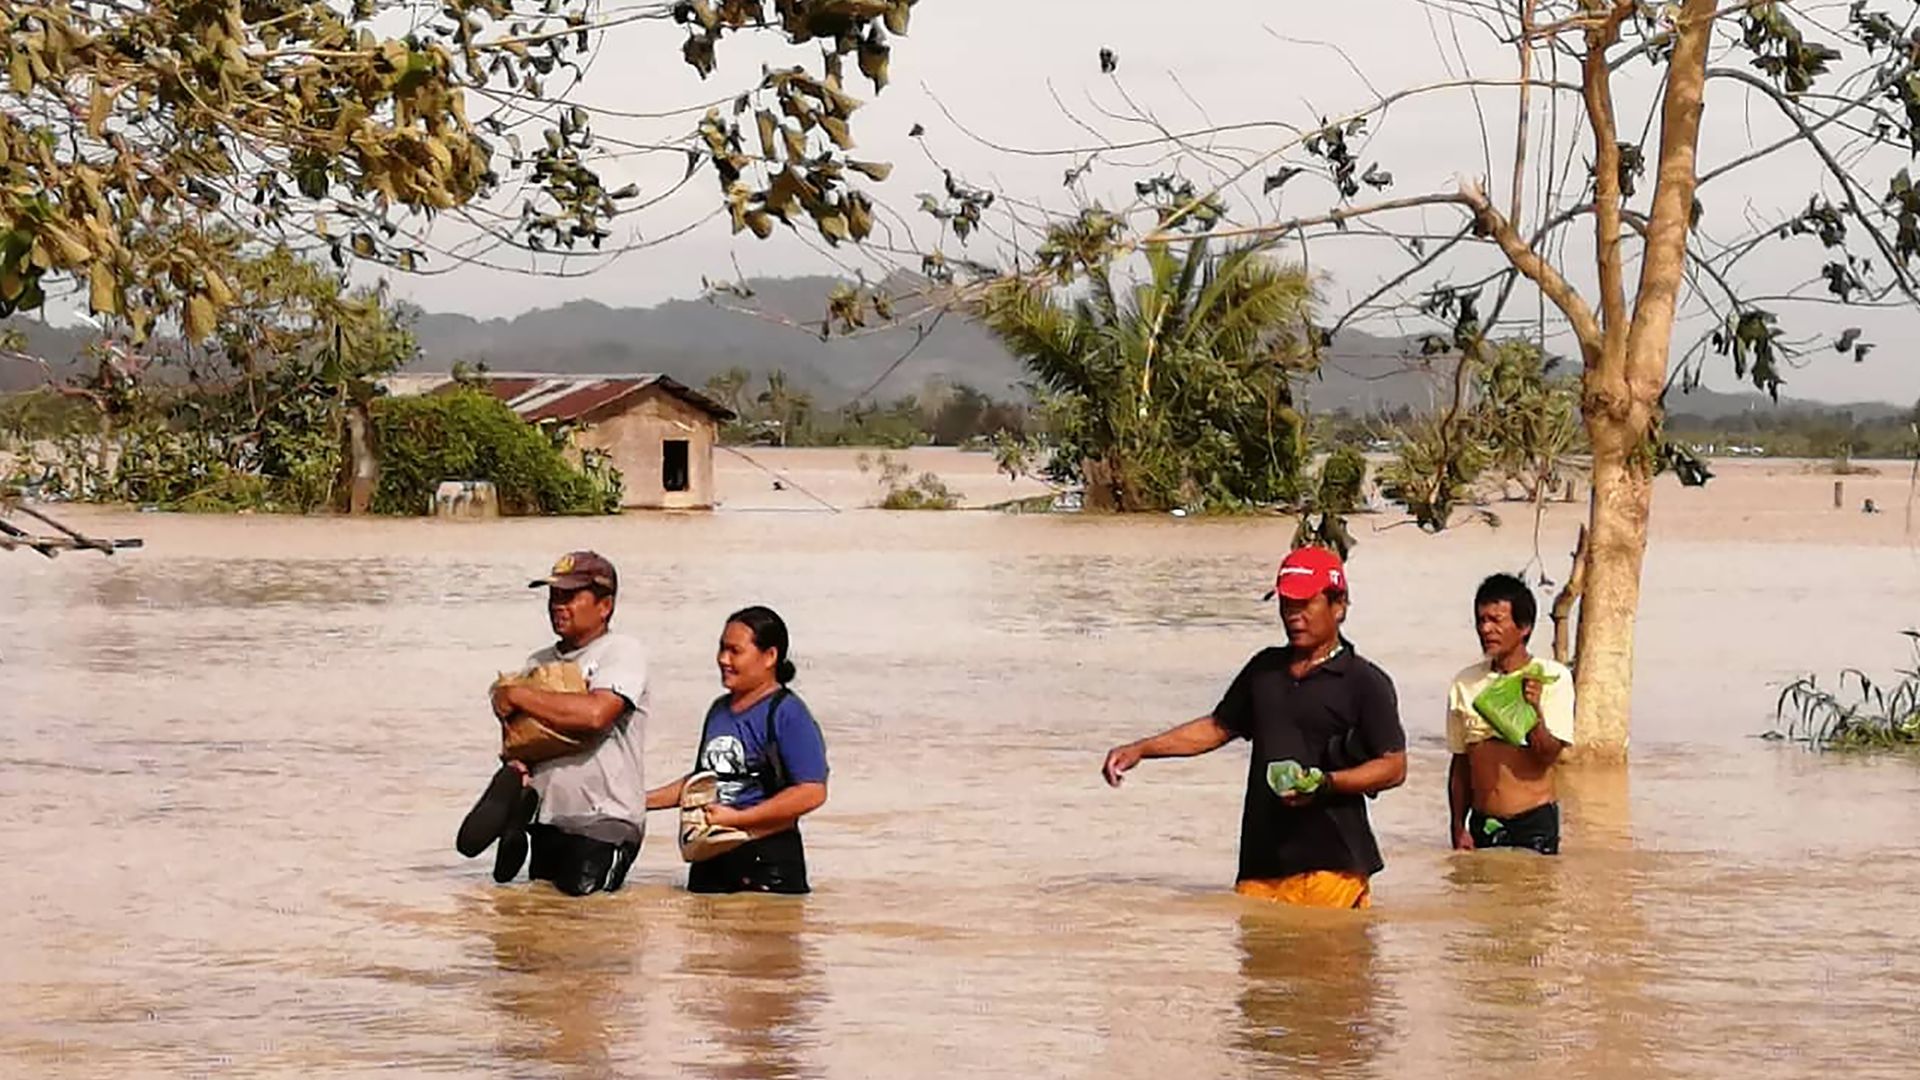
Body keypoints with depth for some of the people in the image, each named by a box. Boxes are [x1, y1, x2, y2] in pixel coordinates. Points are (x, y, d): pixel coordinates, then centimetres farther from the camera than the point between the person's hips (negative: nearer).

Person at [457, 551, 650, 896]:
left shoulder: (623, 652, -7)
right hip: (546, 815, 6)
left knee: (580, 888, -20)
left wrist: (517, 695, -15)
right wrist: (516, 768, -4)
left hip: (605, 819, -6)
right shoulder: (540, 662, 16)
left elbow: (595, 713, -25)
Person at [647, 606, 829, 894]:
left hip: (767, 861, -8)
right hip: (711, 858, 8)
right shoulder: (719, 710, 14)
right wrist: (643, 801, 17)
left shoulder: (787, 714, -10)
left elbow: (812, 792, -18)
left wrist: (736, 818, -19)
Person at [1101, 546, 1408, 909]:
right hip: (1262, 863, 6)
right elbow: (1218, 727, 28)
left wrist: (1326, 784, -18)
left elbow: (1394, 767, -3)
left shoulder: (1365, 682, 0)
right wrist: (1140, 750, 20)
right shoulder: (1265, 669, 19)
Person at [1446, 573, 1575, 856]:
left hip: (1533, 823, -4)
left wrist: (1534, 709, -26)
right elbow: (1460, 764, 12)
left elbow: (1547, 755, -10)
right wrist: (1458, 829, 8)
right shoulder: (1465, 684, 7)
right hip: (1482, 825, 4)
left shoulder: (1552, 677, -4)